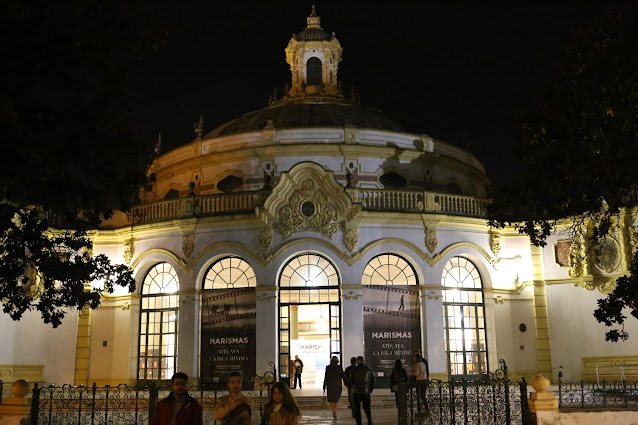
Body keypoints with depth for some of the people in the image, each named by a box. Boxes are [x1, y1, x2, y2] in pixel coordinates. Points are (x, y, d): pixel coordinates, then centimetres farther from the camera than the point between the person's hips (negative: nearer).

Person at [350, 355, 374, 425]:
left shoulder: (355, 370, -7)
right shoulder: (369, 370, 3)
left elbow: (351, 381, -2)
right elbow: (372, 380, 4)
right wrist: (371, 390, 13)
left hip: (356, 391, -2)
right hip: (366, 392, 2)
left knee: (357, 409, 7)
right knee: (366, 407, 13)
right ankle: (369, 417, -12)